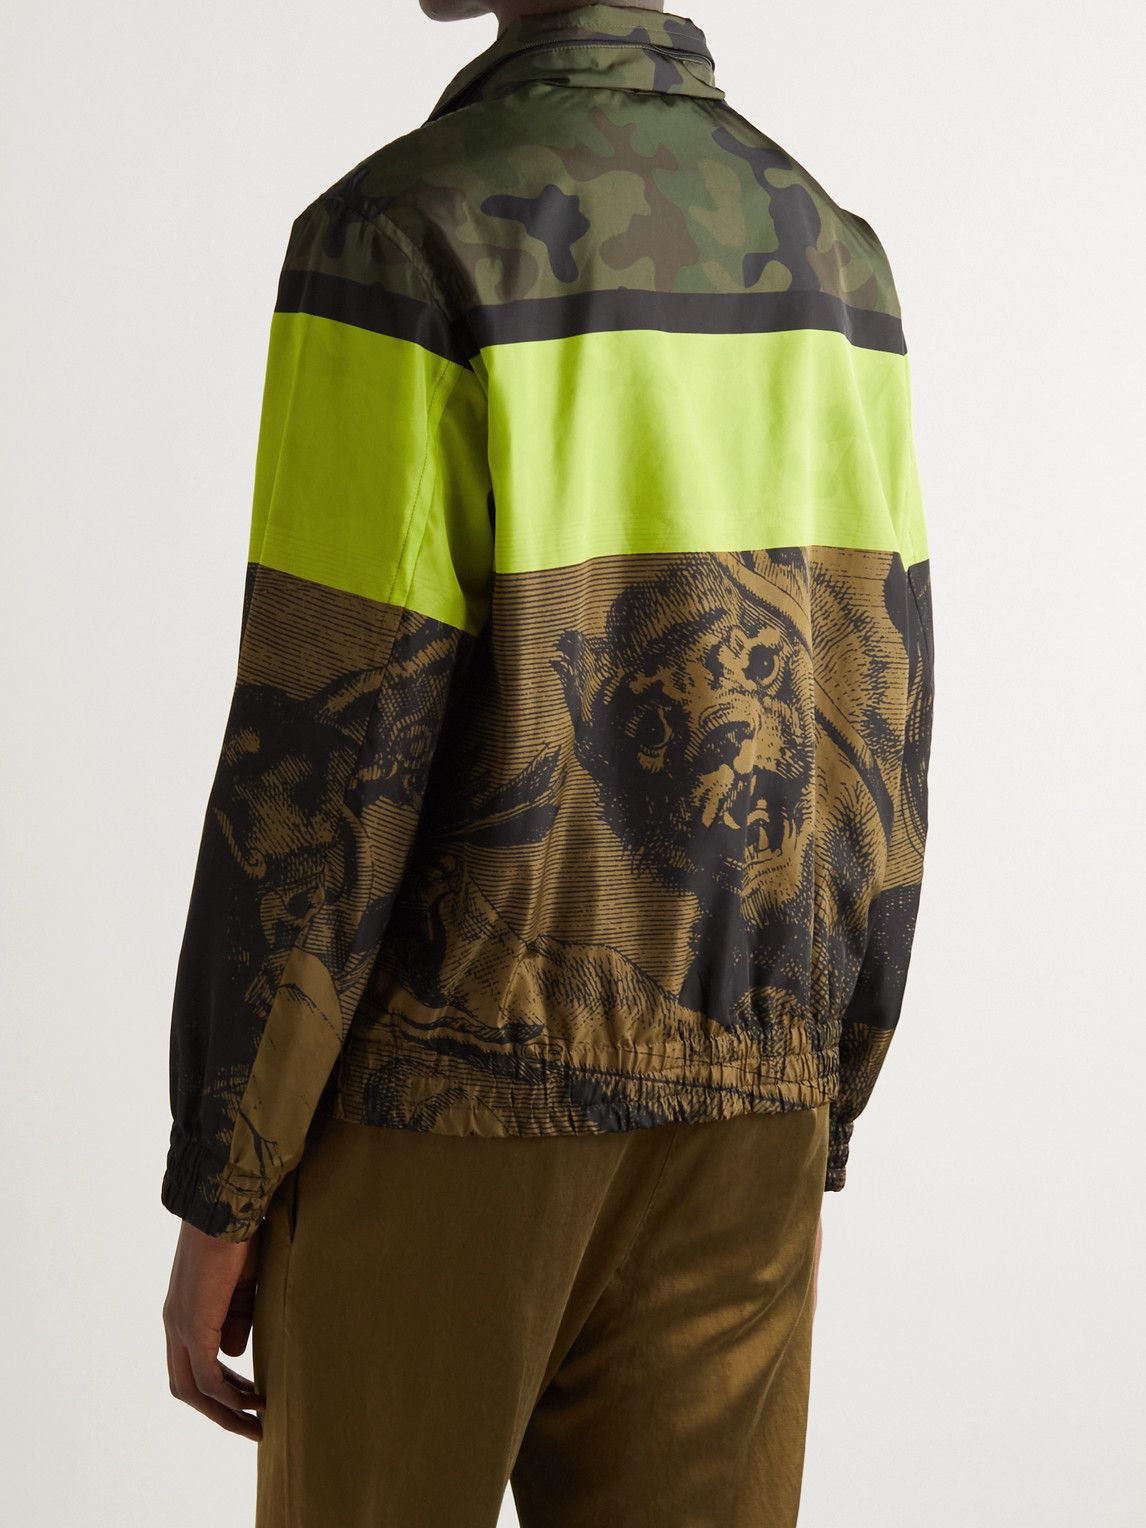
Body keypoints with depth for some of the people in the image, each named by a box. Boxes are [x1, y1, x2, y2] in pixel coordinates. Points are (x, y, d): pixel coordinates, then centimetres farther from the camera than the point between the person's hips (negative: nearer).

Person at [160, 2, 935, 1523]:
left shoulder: (401, 232, -12)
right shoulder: (829, 250, 6)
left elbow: (321, 758, -15)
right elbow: (878, 731, 8)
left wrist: (218, 1192, -7)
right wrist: (819, 1126, 16)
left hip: (440, 1109, -5)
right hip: (743, 1112, 5)